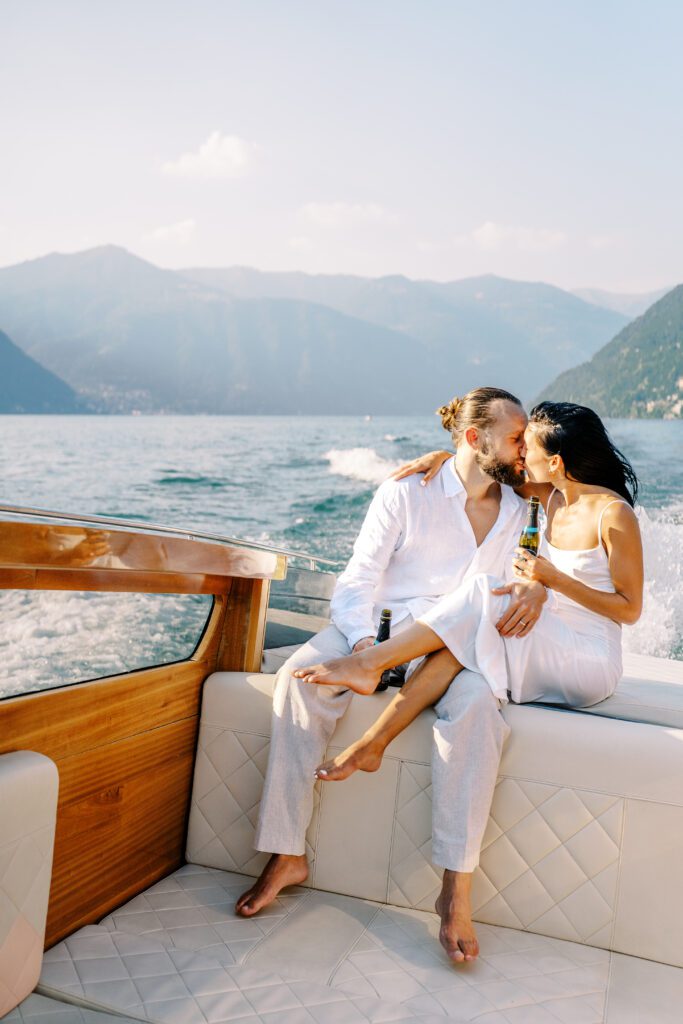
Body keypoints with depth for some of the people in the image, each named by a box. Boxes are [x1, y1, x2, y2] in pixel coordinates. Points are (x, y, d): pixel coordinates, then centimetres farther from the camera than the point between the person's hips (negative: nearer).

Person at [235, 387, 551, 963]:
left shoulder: (520, 511, 16)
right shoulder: (406, 494, 5)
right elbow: (356, 585, 0)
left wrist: (537, 587, -8)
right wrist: (363, 641, -21)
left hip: (458, 650, 1)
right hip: (383, 629, 0)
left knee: (477, 703, -36)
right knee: (300, 675, -30)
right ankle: (287, 855, -21)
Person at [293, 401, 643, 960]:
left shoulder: (614, 515, -12)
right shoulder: (553, 495, 9)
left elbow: (630, 608, -10)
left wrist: (555, 579, -19)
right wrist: (443, 457, 6)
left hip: (590, 663, -7)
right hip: (543, 657, 7)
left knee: (483, 595, -26)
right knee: (465, 665, -23)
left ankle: (371, 663, -20)